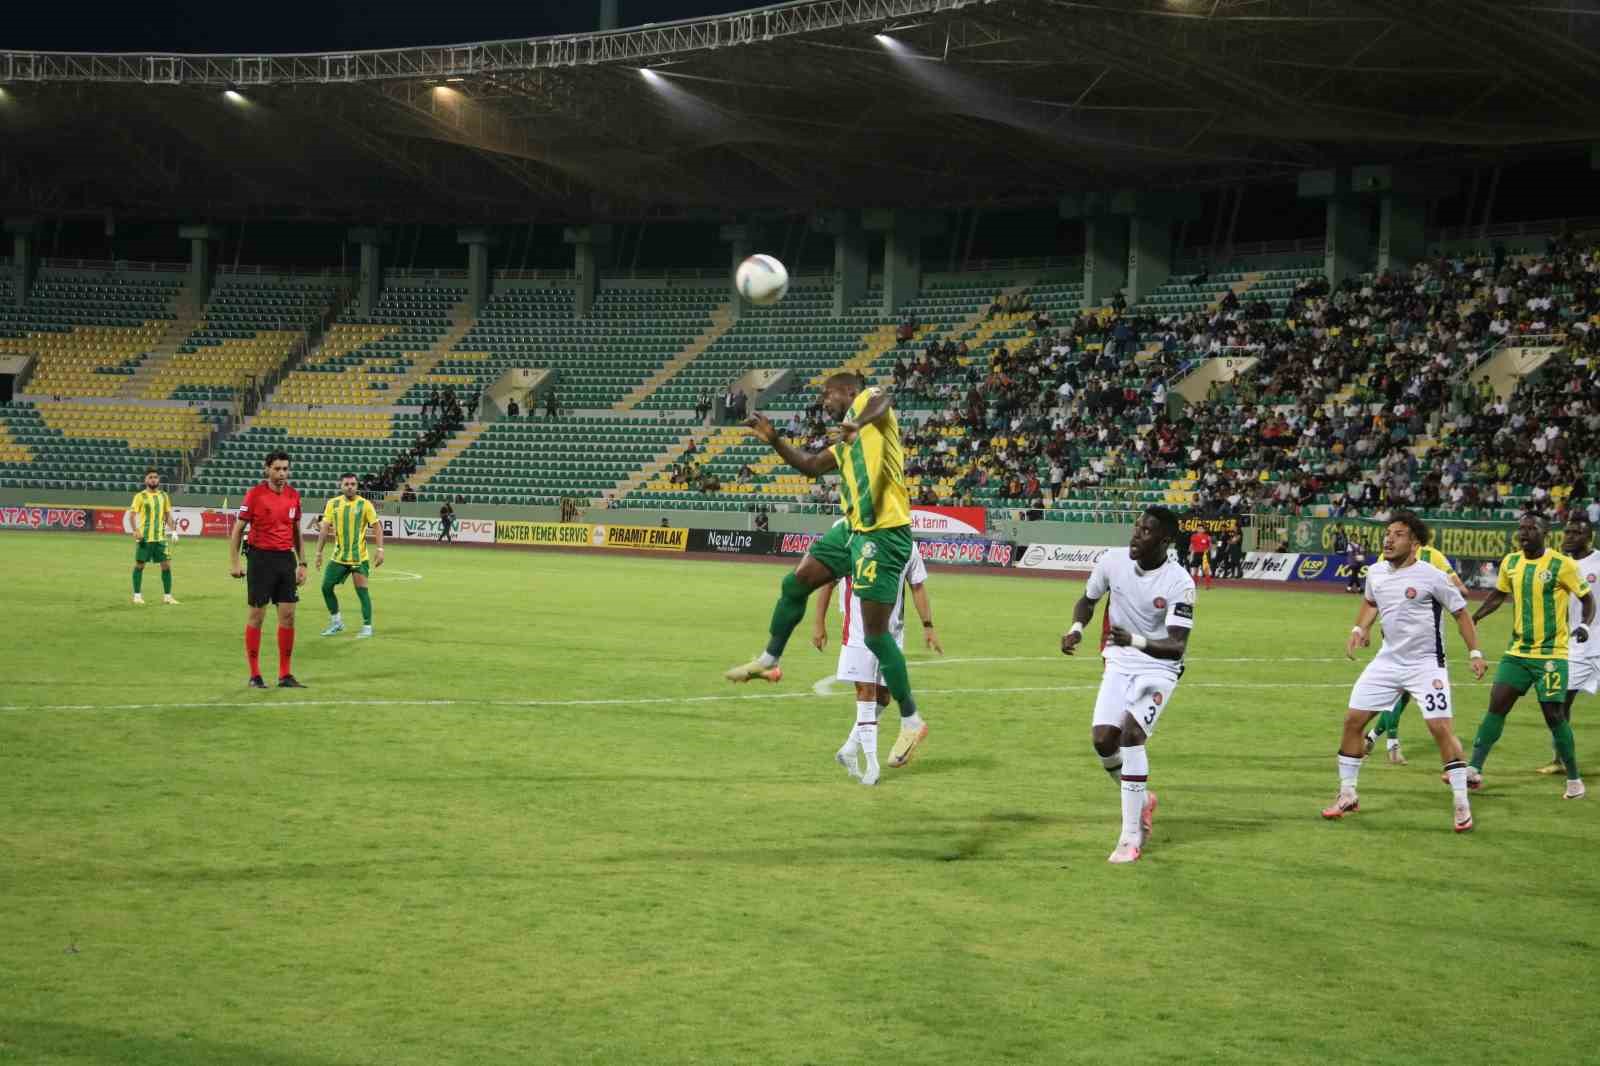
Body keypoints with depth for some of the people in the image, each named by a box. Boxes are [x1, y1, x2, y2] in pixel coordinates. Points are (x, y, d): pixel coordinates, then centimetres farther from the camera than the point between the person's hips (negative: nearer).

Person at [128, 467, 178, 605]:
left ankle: (167, 596, 8)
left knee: (166, 564, 0)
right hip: (144, 537, -4)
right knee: (139, 565, 2)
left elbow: (168, 515, 16)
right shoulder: (140, 496, -3)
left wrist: (173, 530, 4)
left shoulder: (164, 496, 10)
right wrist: (135, 530, -21)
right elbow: (132, 515, -7)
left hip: (160, 537, 4)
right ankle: (137, 596, 12)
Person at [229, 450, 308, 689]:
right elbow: (237, 530, -3)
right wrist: (234, 562, -10)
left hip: (286, 559, 5)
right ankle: (254, 675, 7)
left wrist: (302, 563, 12)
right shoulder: (255, 493, -7)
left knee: (288, 615, 2)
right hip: (261, 559, -5)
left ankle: (285, 675, 8)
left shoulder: (293, 495, 8)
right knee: (256, 615, 1)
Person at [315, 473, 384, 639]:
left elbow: (377, 527, -7)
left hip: (359, 557, -4)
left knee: (362, 591, -5)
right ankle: (336, 622, 21)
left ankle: (367, 627, 4)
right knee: (326, 587, 4)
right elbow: (325, 529, 6)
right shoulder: (333, 504, 3)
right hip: (339, 556, 4)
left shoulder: (364, 504, -7)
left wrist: (380, 550, -16)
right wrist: (319, 552, 2)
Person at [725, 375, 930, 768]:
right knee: (795, 584, 18)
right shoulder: (847, 444, 22)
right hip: (854, 529, 9)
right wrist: (774, 440, 28)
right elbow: (810, 465, 38)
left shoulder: (867, 402, -4)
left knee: (874, 632, -8)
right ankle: (768, 661, 38)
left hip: (884, 533, -9)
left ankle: (911, 722, 1)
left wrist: (858, 423, -50)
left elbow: (881, 399, -30)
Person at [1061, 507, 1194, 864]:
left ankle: (1131, 837, -12)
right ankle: (1141, 800, 21)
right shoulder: (1113, 561, -9)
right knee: (1103, 739, -11)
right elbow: (1088, 599, 11)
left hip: (1158, 667, -4)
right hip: (1119, 663, 4)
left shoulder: (1179, 583, -22)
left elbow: (1177, 645, -26)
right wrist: (1076, 628, -10)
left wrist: (1137, 641, -43)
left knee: (1131, 734, -22)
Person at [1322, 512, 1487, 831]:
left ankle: (1462, 805, -4)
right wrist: (1359, 629, 8)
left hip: (1425, 664, -6)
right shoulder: (1375, 572, 2)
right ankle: (1347, 796, 17)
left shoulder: (1432, 576, -14)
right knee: (1353, 719, 2)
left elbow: (1461, 612, -4)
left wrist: (1475, 653, -10)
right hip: (1388, 659, 6)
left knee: (1441, 727, -16)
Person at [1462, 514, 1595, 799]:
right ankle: (1474, 770, -4)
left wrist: (1585, 625, -20)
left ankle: (1574, 780, 10)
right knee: (1496, 706, -4)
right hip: (1517, 652, 5)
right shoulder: (1510, 563, 5)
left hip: (1552, 654, -5)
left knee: (1554, 715, -4)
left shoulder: (1562, 564, -10)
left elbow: (1588, 599, -2)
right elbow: (1498, 595, 21)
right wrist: (1474, 617, 6)